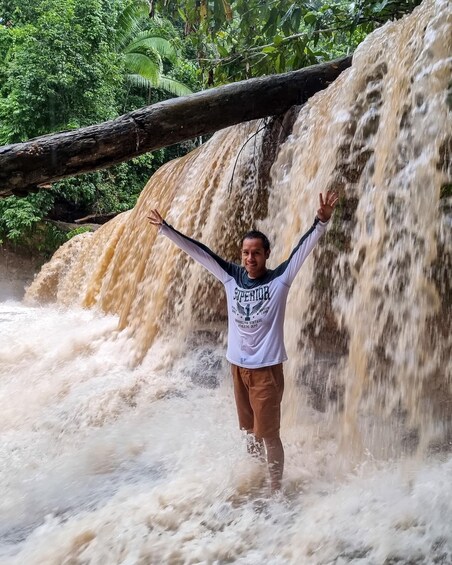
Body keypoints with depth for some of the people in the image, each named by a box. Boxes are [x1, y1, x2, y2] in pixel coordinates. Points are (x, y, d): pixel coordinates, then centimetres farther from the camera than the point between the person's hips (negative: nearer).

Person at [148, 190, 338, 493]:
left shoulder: (280, 279, -10)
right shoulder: (231, 276, 0)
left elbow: (304, 247, -20)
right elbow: (198, 250, 1)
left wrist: (322, 222, -35)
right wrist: (165, 228, 1)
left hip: (266, 368, -4)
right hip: (238, 365, 5)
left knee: (269, 433, 2)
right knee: (251, 430, 18)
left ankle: (276, 490, 18)